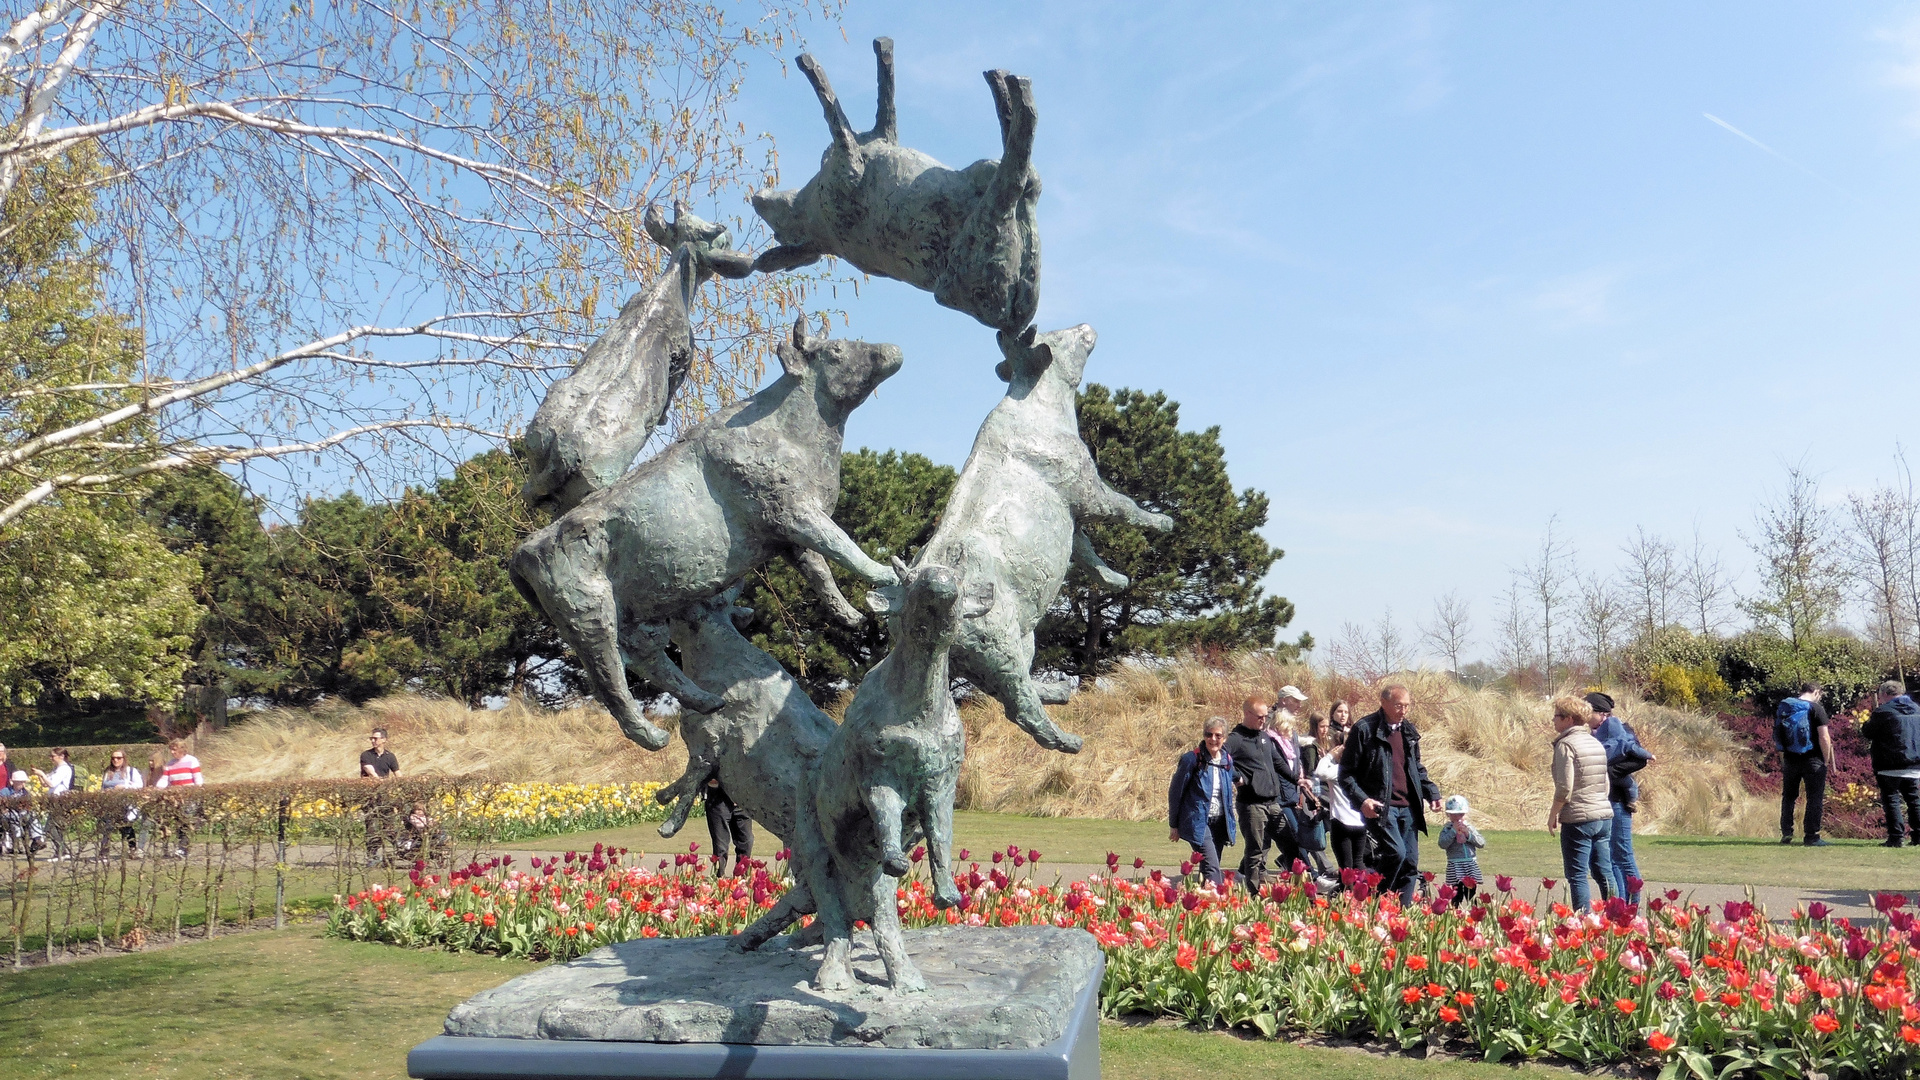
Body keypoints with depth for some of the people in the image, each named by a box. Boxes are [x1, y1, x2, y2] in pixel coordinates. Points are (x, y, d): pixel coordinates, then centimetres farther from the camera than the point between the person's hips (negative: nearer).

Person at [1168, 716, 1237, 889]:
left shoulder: (1227, 761, 7)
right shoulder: (1192, 759, -10)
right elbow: (1175, 792, -4)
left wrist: (1229, 824, 16)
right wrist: (1173, 825, -1)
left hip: (1220, 823, 6)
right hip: (1198, 823, -6)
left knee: (1208, 868, 9)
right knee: (1212, 868, -17)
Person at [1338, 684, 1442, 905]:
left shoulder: (1409, 730, 14)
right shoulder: (1365, 729, -7)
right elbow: (1346, 772, -6)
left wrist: (1431, 792, 11)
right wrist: (1361, 800, -19)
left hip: (1408, 807, 7)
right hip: (1380, 807, -7)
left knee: (1410, 862, 3)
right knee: (1396, 852, -21)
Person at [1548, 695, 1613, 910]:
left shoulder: (1566, 744, -11)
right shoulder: (1596, 743, 13)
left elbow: (1565, 788, -16)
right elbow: (1605, 782, 16)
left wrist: (1553, 814, -5)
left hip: (1578, 819, -8)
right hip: (1604, 816, 8)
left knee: (1577, 876, -2)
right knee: (1605, 873, 12)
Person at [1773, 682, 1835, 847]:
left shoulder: (1783, 707, 7)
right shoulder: (1816, 708, -10)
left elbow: (1777, 736, 11)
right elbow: (1824, 737, -14)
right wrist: (1826, 761, -5)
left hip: (1790, 759, 5)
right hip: (1812, 759, -5)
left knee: (1788, 796, 15)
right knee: (1815, 799, 3)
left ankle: (1786, 833, 16)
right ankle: (1811, 836, 2)